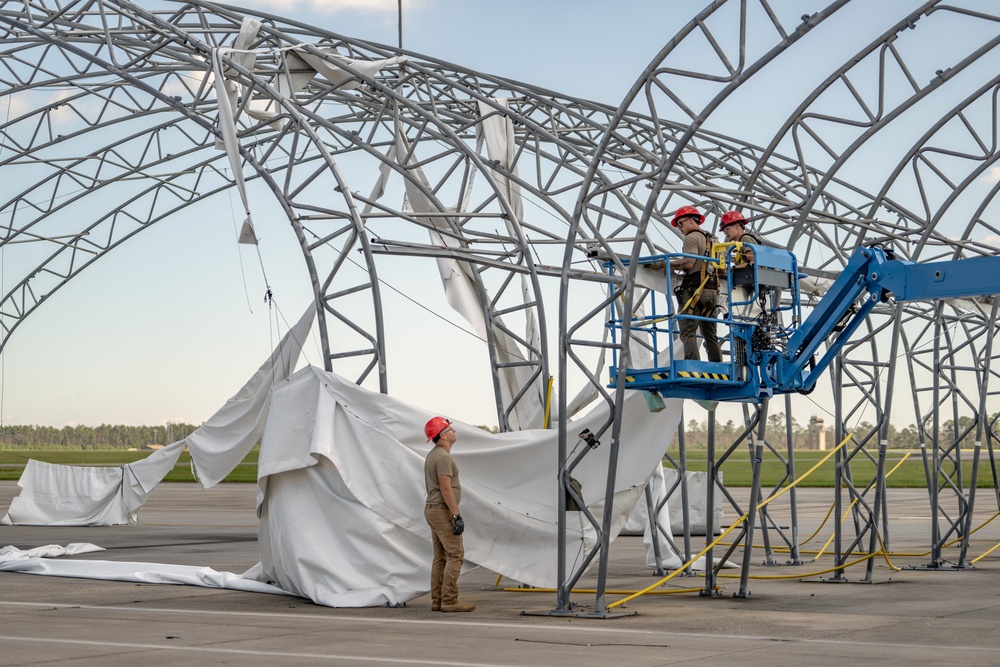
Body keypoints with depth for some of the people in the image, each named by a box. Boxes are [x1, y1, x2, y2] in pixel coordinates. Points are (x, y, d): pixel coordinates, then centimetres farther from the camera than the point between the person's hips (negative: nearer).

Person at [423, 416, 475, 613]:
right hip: (443, 510, -10)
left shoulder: (432, 455, 16)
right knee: (455, 555, -9)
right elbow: (446, 489, -22)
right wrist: (457, 516, -22)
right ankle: (450, 600, -12)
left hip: (432, 509, 10)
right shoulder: (443, 456, -16)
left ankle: (437, 600, 9)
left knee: (440, 557, 10)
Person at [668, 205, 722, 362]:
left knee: (688, 333, -13)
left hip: (693, 290, -8)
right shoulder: (713, 240, 23)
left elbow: (689, 262, -17)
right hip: (711, 292, 8)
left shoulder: (691, 238, -3)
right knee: (710, 335, 10)